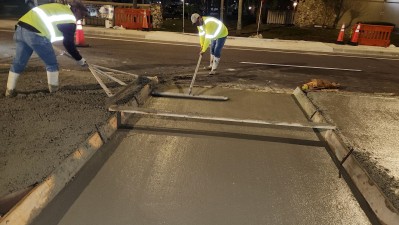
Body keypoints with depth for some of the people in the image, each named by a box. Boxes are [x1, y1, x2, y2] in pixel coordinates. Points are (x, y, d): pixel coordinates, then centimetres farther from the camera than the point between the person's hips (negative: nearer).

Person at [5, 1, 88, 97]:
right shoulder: (70, 19, 2)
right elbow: (69, 43, 3)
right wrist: (80, 59, 13)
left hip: (20, 28, 8)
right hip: (35, 34, -8)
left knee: (18, 62, 18)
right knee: (51, 63, 11)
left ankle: (10, 90, 26)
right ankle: (54, 88, 21)